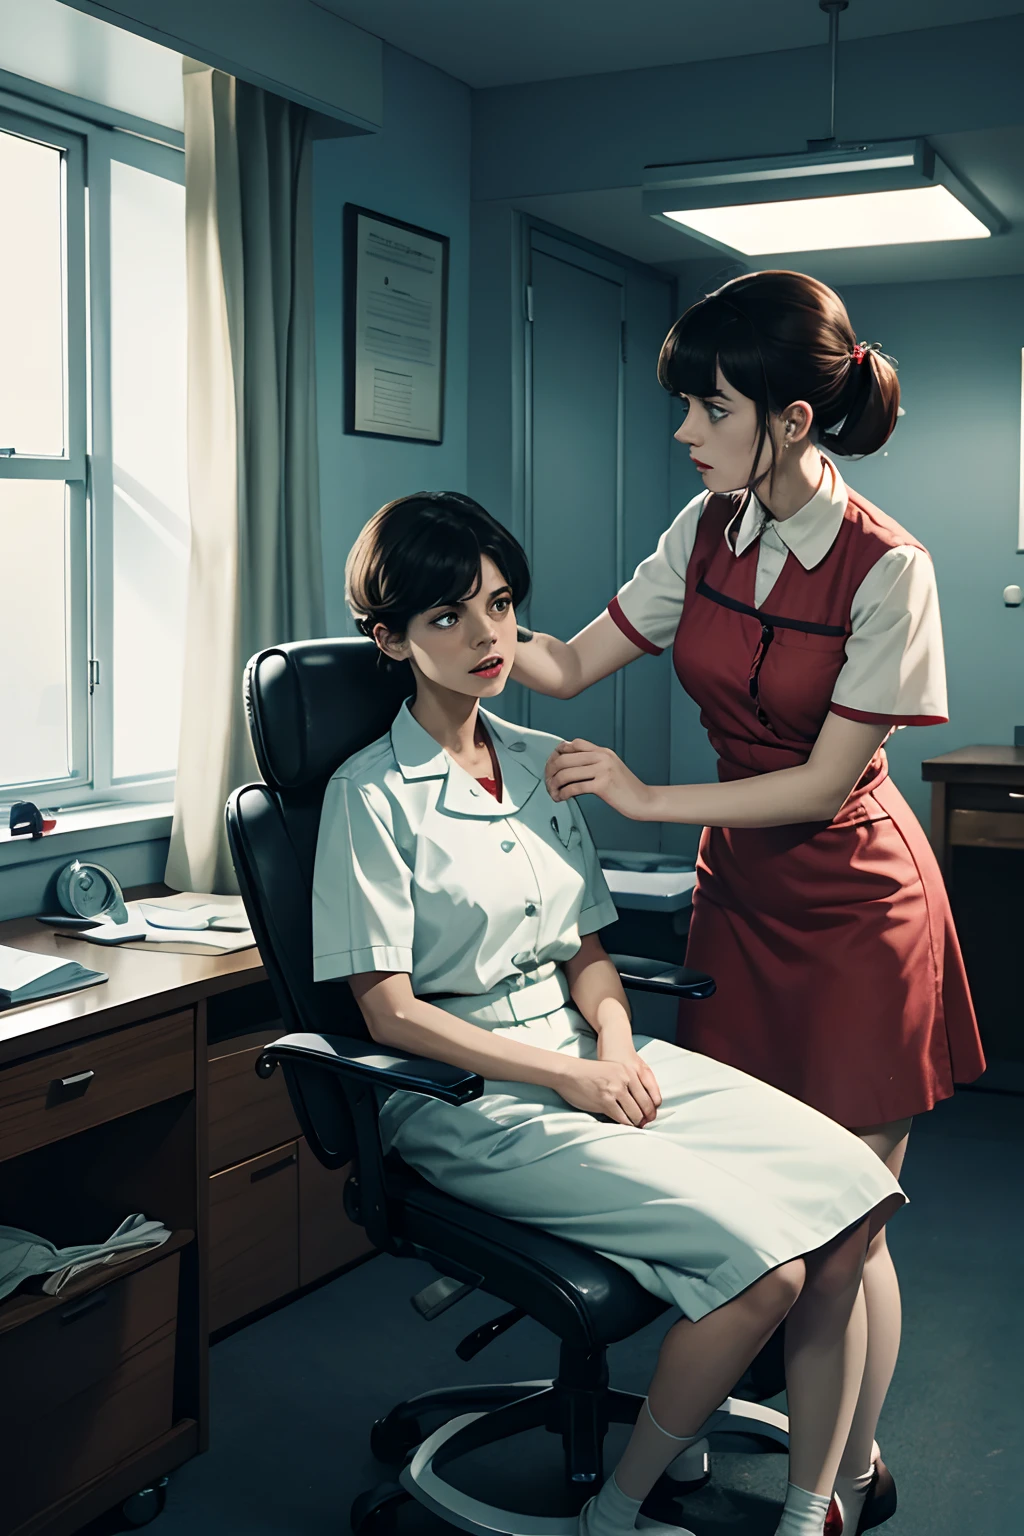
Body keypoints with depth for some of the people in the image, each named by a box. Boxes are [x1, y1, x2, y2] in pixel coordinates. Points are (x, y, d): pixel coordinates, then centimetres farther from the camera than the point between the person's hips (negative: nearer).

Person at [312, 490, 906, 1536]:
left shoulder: (542, 764, 13)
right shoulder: (371, 794, -7)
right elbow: (390, 1012, -10)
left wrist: (616, 1044, -6)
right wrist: (568, 1077, -15)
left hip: (586, 1055, 7)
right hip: (468, 1097, -7)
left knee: (846, 1191, -13)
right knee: (763, 1261, -22)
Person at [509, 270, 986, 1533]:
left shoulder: (884, 568, -18)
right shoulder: (709, 529, 0)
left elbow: (826, 779, -17)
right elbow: (571, 662, 4)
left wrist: (646, 799, -16)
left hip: (853, 906, -5)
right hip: (739, 887, 5)